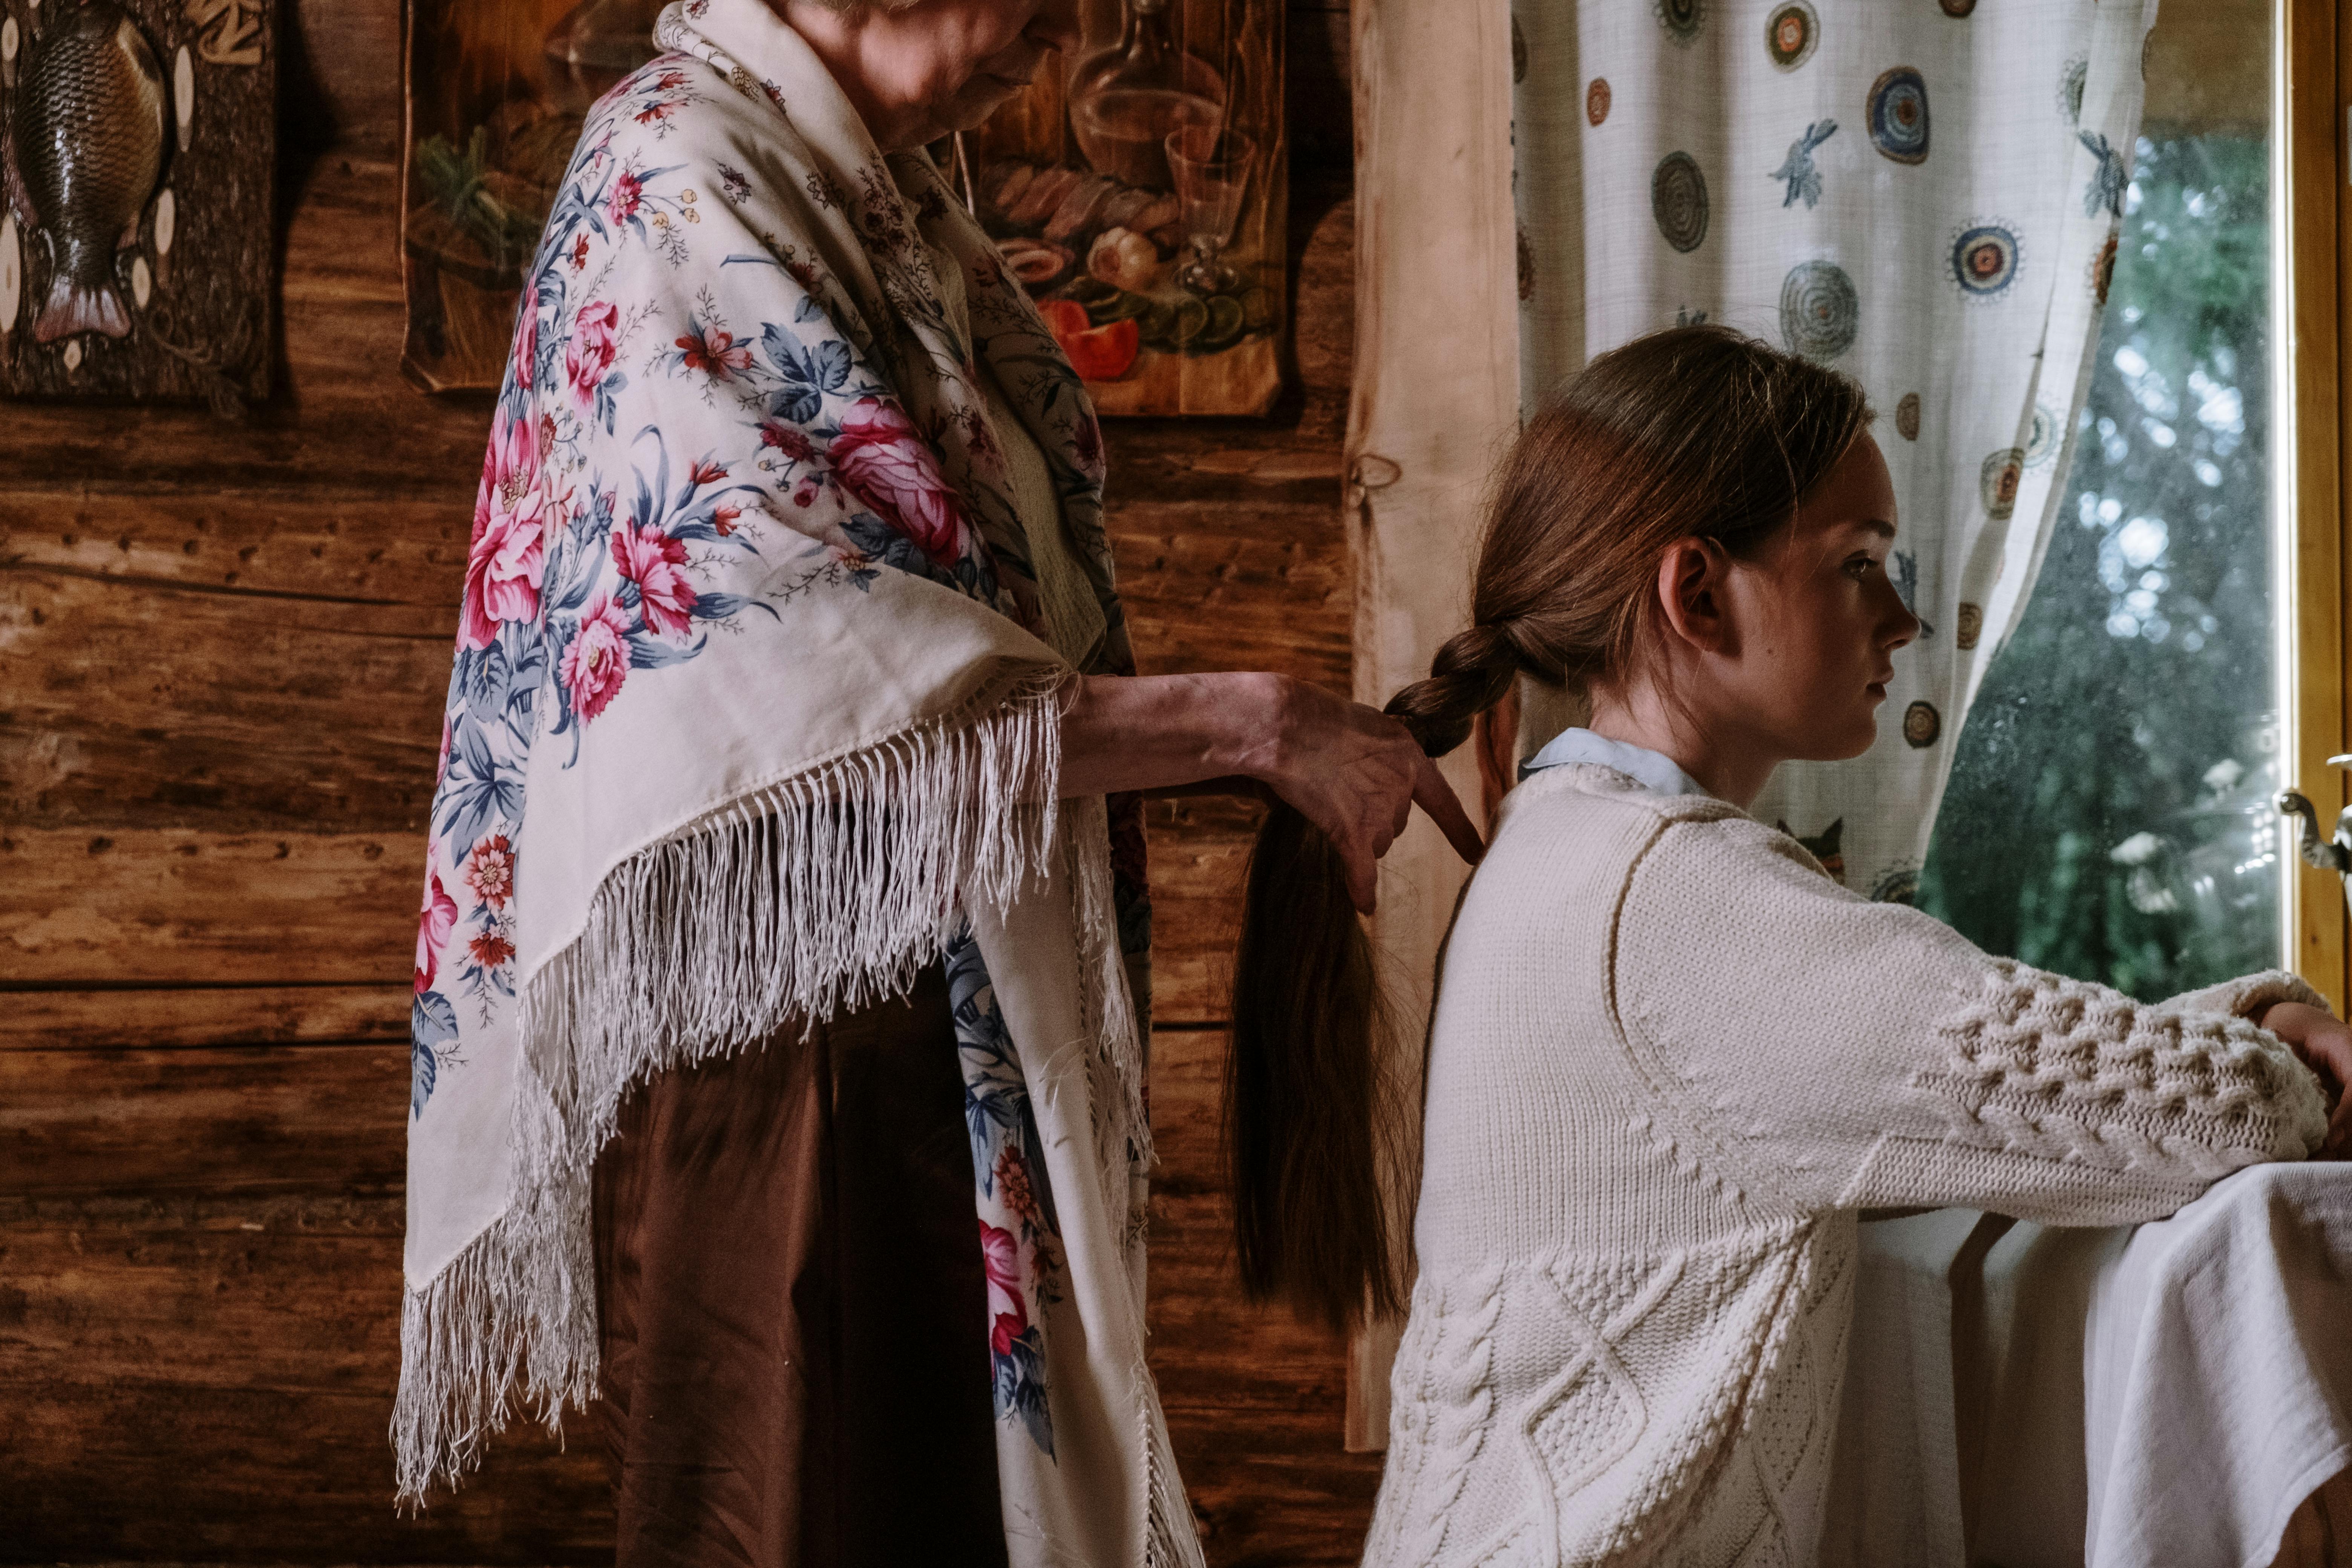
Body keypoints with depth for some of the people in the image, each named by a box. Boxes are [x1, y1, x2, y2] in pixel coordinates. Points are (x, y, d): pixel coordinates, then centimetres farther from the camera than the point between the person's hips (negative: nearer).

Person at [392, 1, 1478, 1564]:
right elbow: (850, 691, -23)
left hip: (959, 1002, 9)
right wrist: (1249, 722, -21)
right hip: (779, 1008, -8)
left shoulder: (883, 190, 12)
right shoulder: (683, 189, -16)